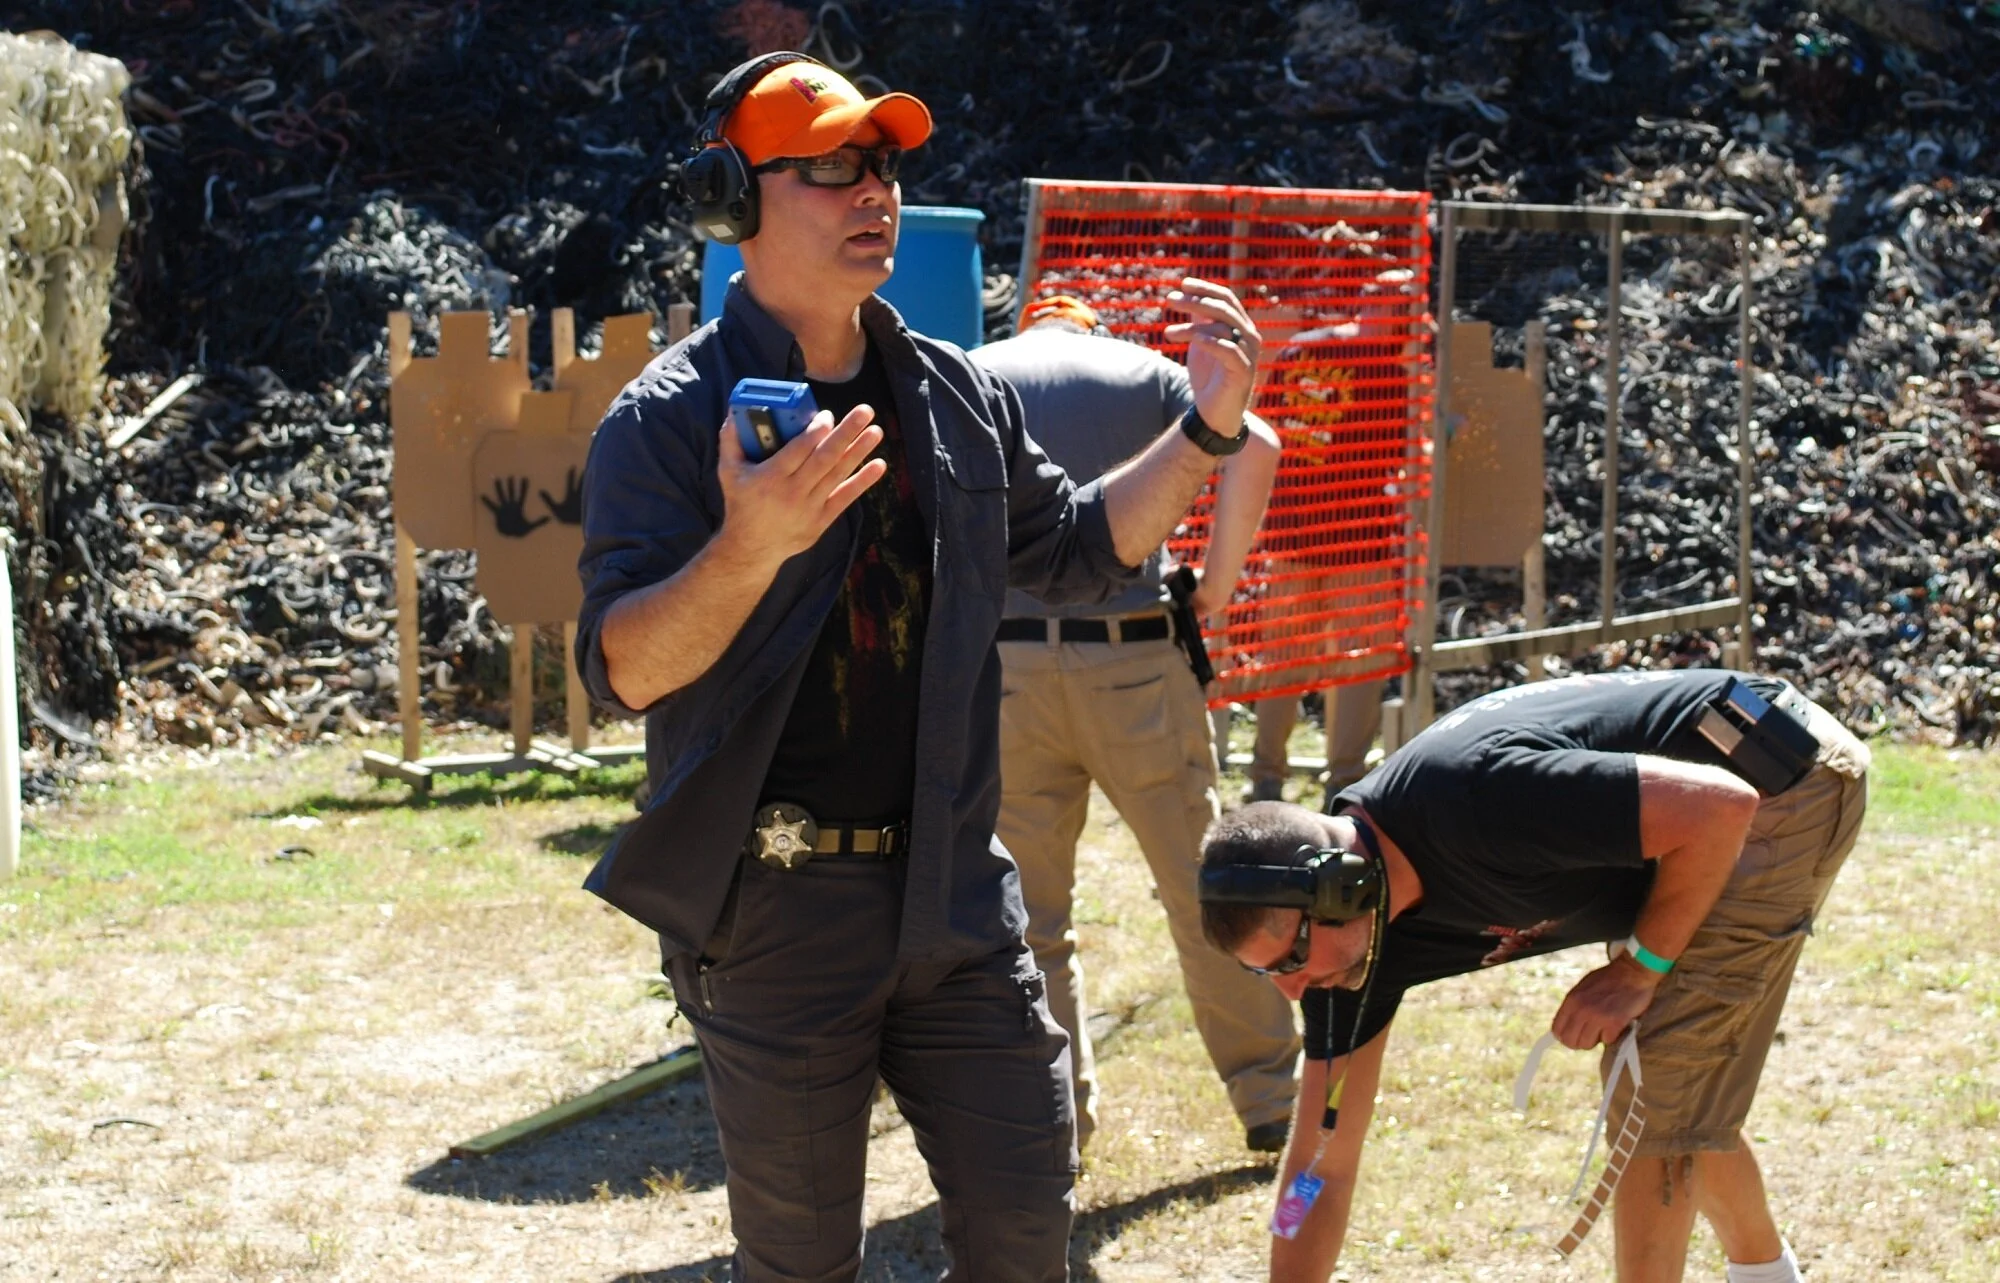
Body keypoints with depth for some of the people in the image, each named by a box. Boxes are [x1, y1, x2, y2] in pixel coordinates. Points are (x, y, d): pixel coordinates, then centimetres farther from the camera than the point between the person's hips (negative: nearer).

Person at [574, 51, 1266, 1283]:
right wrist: (749, 548, -37)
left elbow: (1075, 548, 21)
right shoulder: (669, 421, -10)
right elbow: (623, 670, -19)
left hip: (956, 894, 5)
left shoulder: (960, 396, 8)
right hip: (774, 909, -5)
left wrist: (1205, 433, 7)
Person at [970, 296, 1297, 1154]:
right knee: (1204, 886, 9)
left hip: (1004, 665, 0)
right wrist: (1216, 584, 1)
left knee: (1025, 912, 9)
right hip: (1132, 659, 0)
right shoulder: (1145, 370, 13)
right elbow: (1255, 451, -5)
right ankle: (1272, 1100, 16)